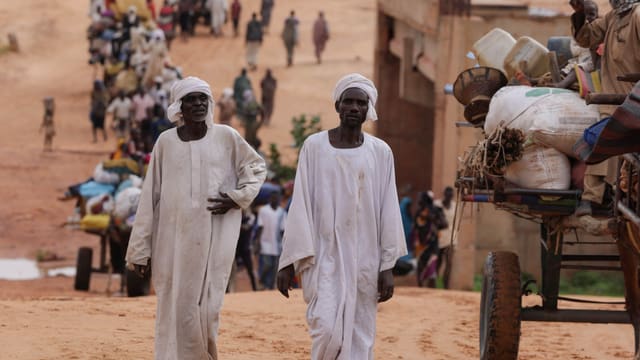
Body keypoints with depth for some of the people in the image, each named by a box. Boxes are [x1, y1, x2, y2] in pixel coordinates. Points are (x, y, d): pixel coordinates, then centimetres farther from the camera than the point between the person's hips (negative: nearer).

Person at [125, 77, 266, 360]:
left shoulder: (226, 138, 2)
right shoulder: (166, 142, 4)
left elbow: (256, 167, 18)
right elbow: (150, 197, 5)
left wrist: (238, 197, 0)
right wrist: (140, 249, 4)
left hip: (214, 237, -1)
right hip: (174, 238, 1)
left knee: (206, 307, -5)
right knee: (175, 311, -1)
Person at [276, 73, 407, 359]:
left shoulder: (380, 152, 4)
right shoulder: (315, 146, 0)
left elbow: (388, 210, 3)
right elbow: (300, 204, -1)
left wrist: (388, 266, -2)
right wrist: (288, 261, -5)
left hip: (364, 258, 2)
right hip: (324, 255, -2)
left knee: (359, 336, 2)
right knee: (327, 330, -17)